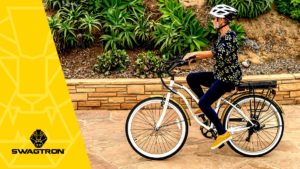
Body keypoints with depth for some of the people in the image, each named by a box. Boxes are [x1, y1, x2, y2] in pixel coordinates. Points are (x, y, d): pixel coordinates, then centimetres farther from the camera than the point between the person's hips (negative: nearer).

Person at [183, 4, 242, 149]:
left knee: (203, 103, -16)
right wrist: (193, 55, 3)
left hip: (228, 77, -9)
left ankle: (223, 134, -5)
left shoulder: (229, 36, -19)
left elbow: (218, 54, -33)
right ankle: (206, 107, 14)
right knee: (191, 78, 4)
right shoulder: (221, 35, 10)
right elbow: (214, 53, 14)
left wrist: (195, 54, -30)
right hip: (219, 75, 9)